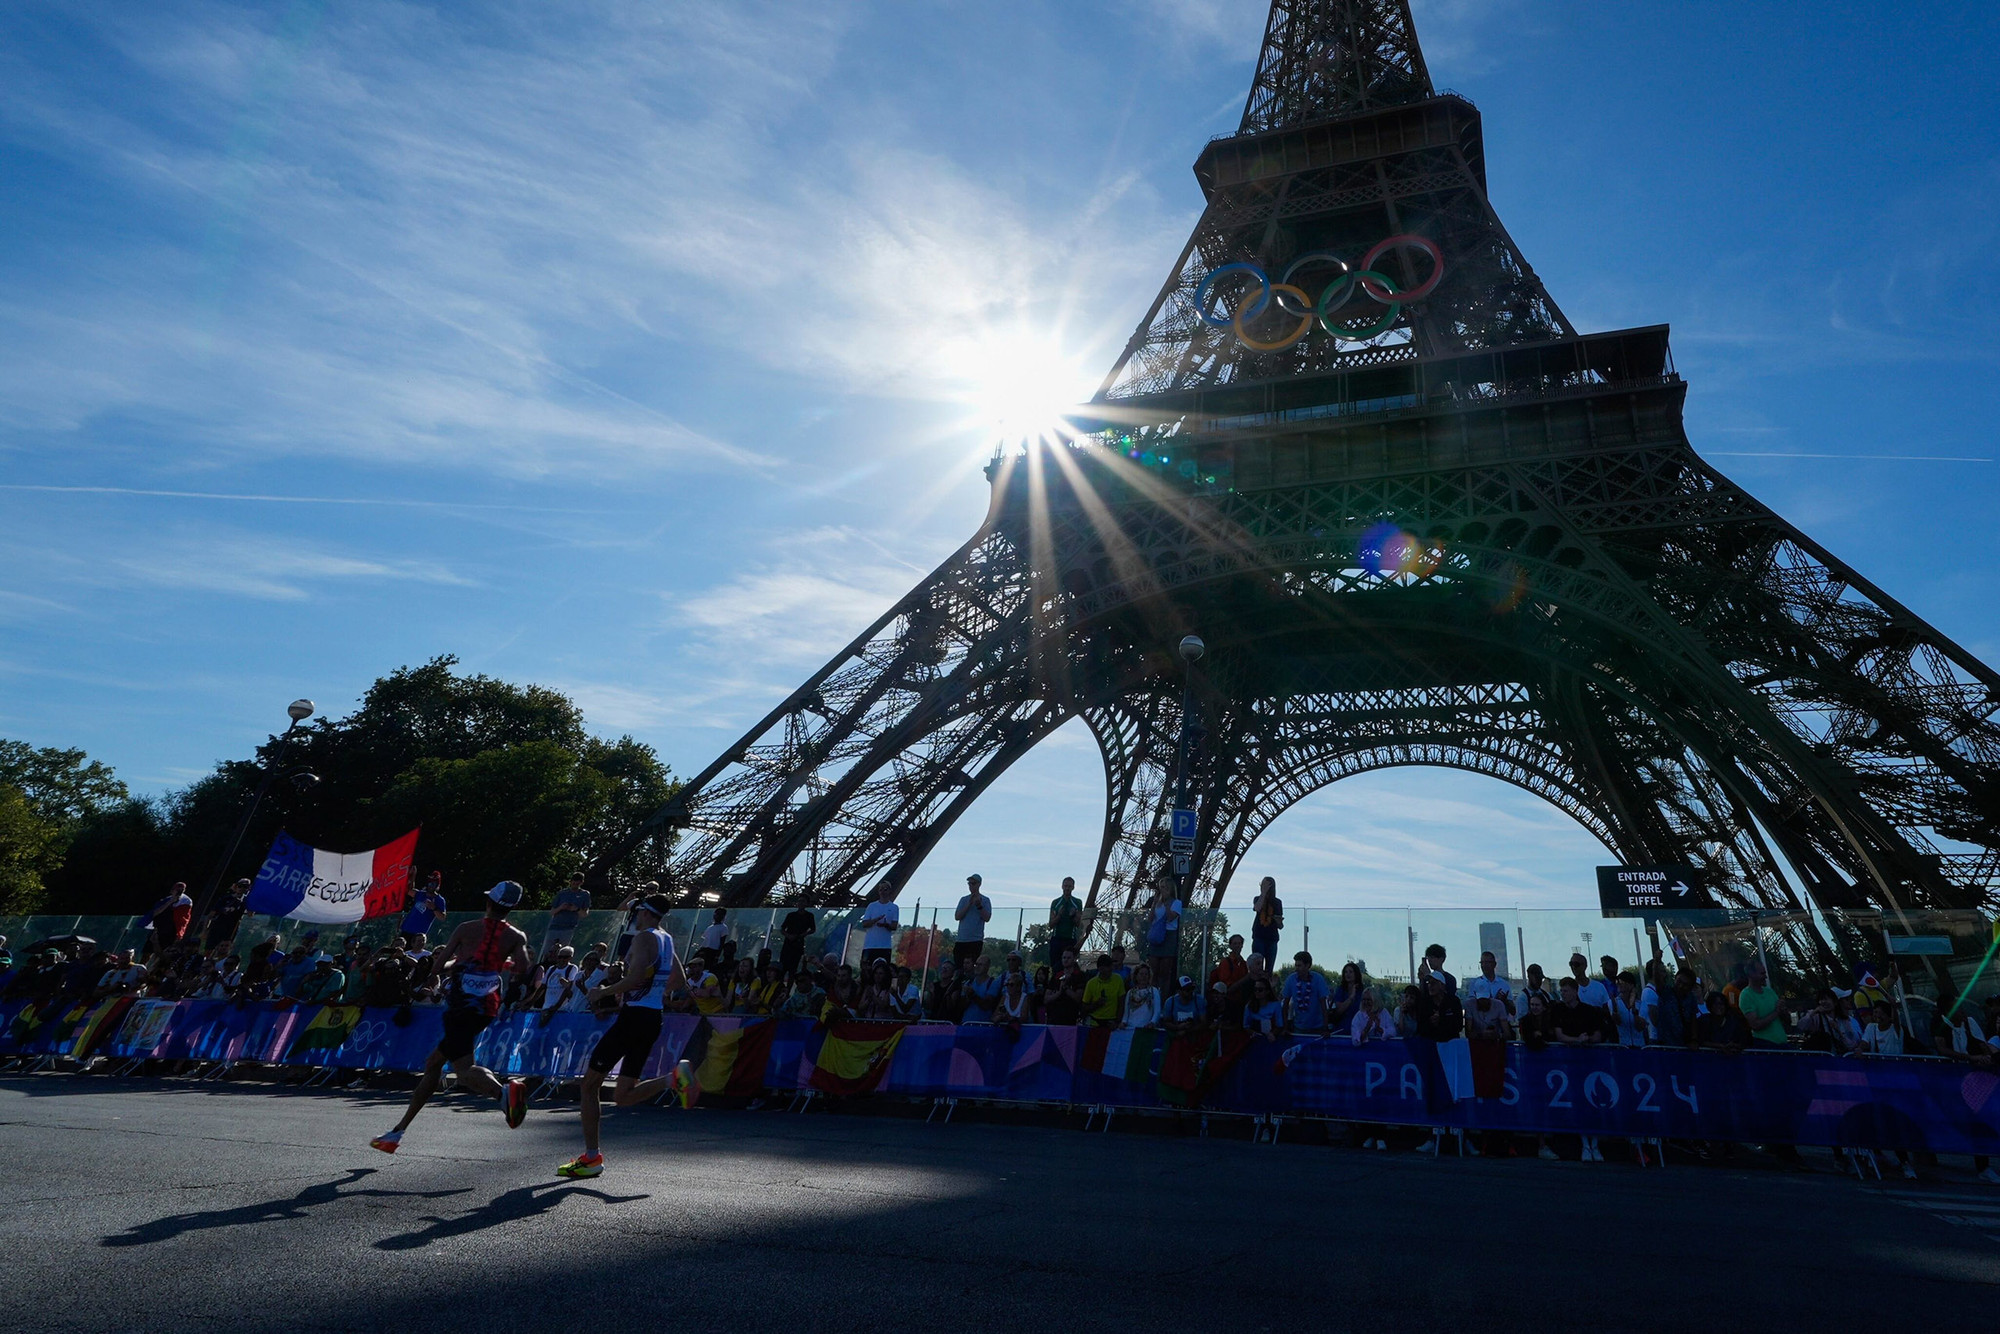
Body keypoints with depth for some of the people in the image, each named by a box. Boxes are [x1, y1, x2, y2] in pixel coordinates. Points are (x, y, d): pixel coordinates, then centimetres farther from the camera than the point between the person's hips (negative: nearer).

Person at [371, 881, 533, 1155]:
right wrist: (504, 963, 10)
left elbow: (439, 965, 1)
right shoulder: (516, 936, 3)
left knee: (465, 1070, -13)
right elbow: (523, 967, -12)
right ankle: (398, 1131, 30)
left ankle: (503, 1091, -43)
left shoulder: (466, 929, -1)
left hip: (460, 1006, -5)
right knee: (433, 1063, 21)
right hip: (487, 1009, 5)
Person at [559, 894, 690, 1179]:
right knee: (622, 1096, 12)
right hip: (654, 1019, 9)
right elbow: (678, 979, 26)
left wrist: (604, 992, -11)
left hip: (634, 1016, -9)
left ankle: (592, 1157, 7)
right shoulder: (667, 940, 16)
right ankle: (674, 1077, -9)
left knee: (590, 1083, 6)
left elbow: (635, 977, -24)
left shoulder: (644, 937, -10)